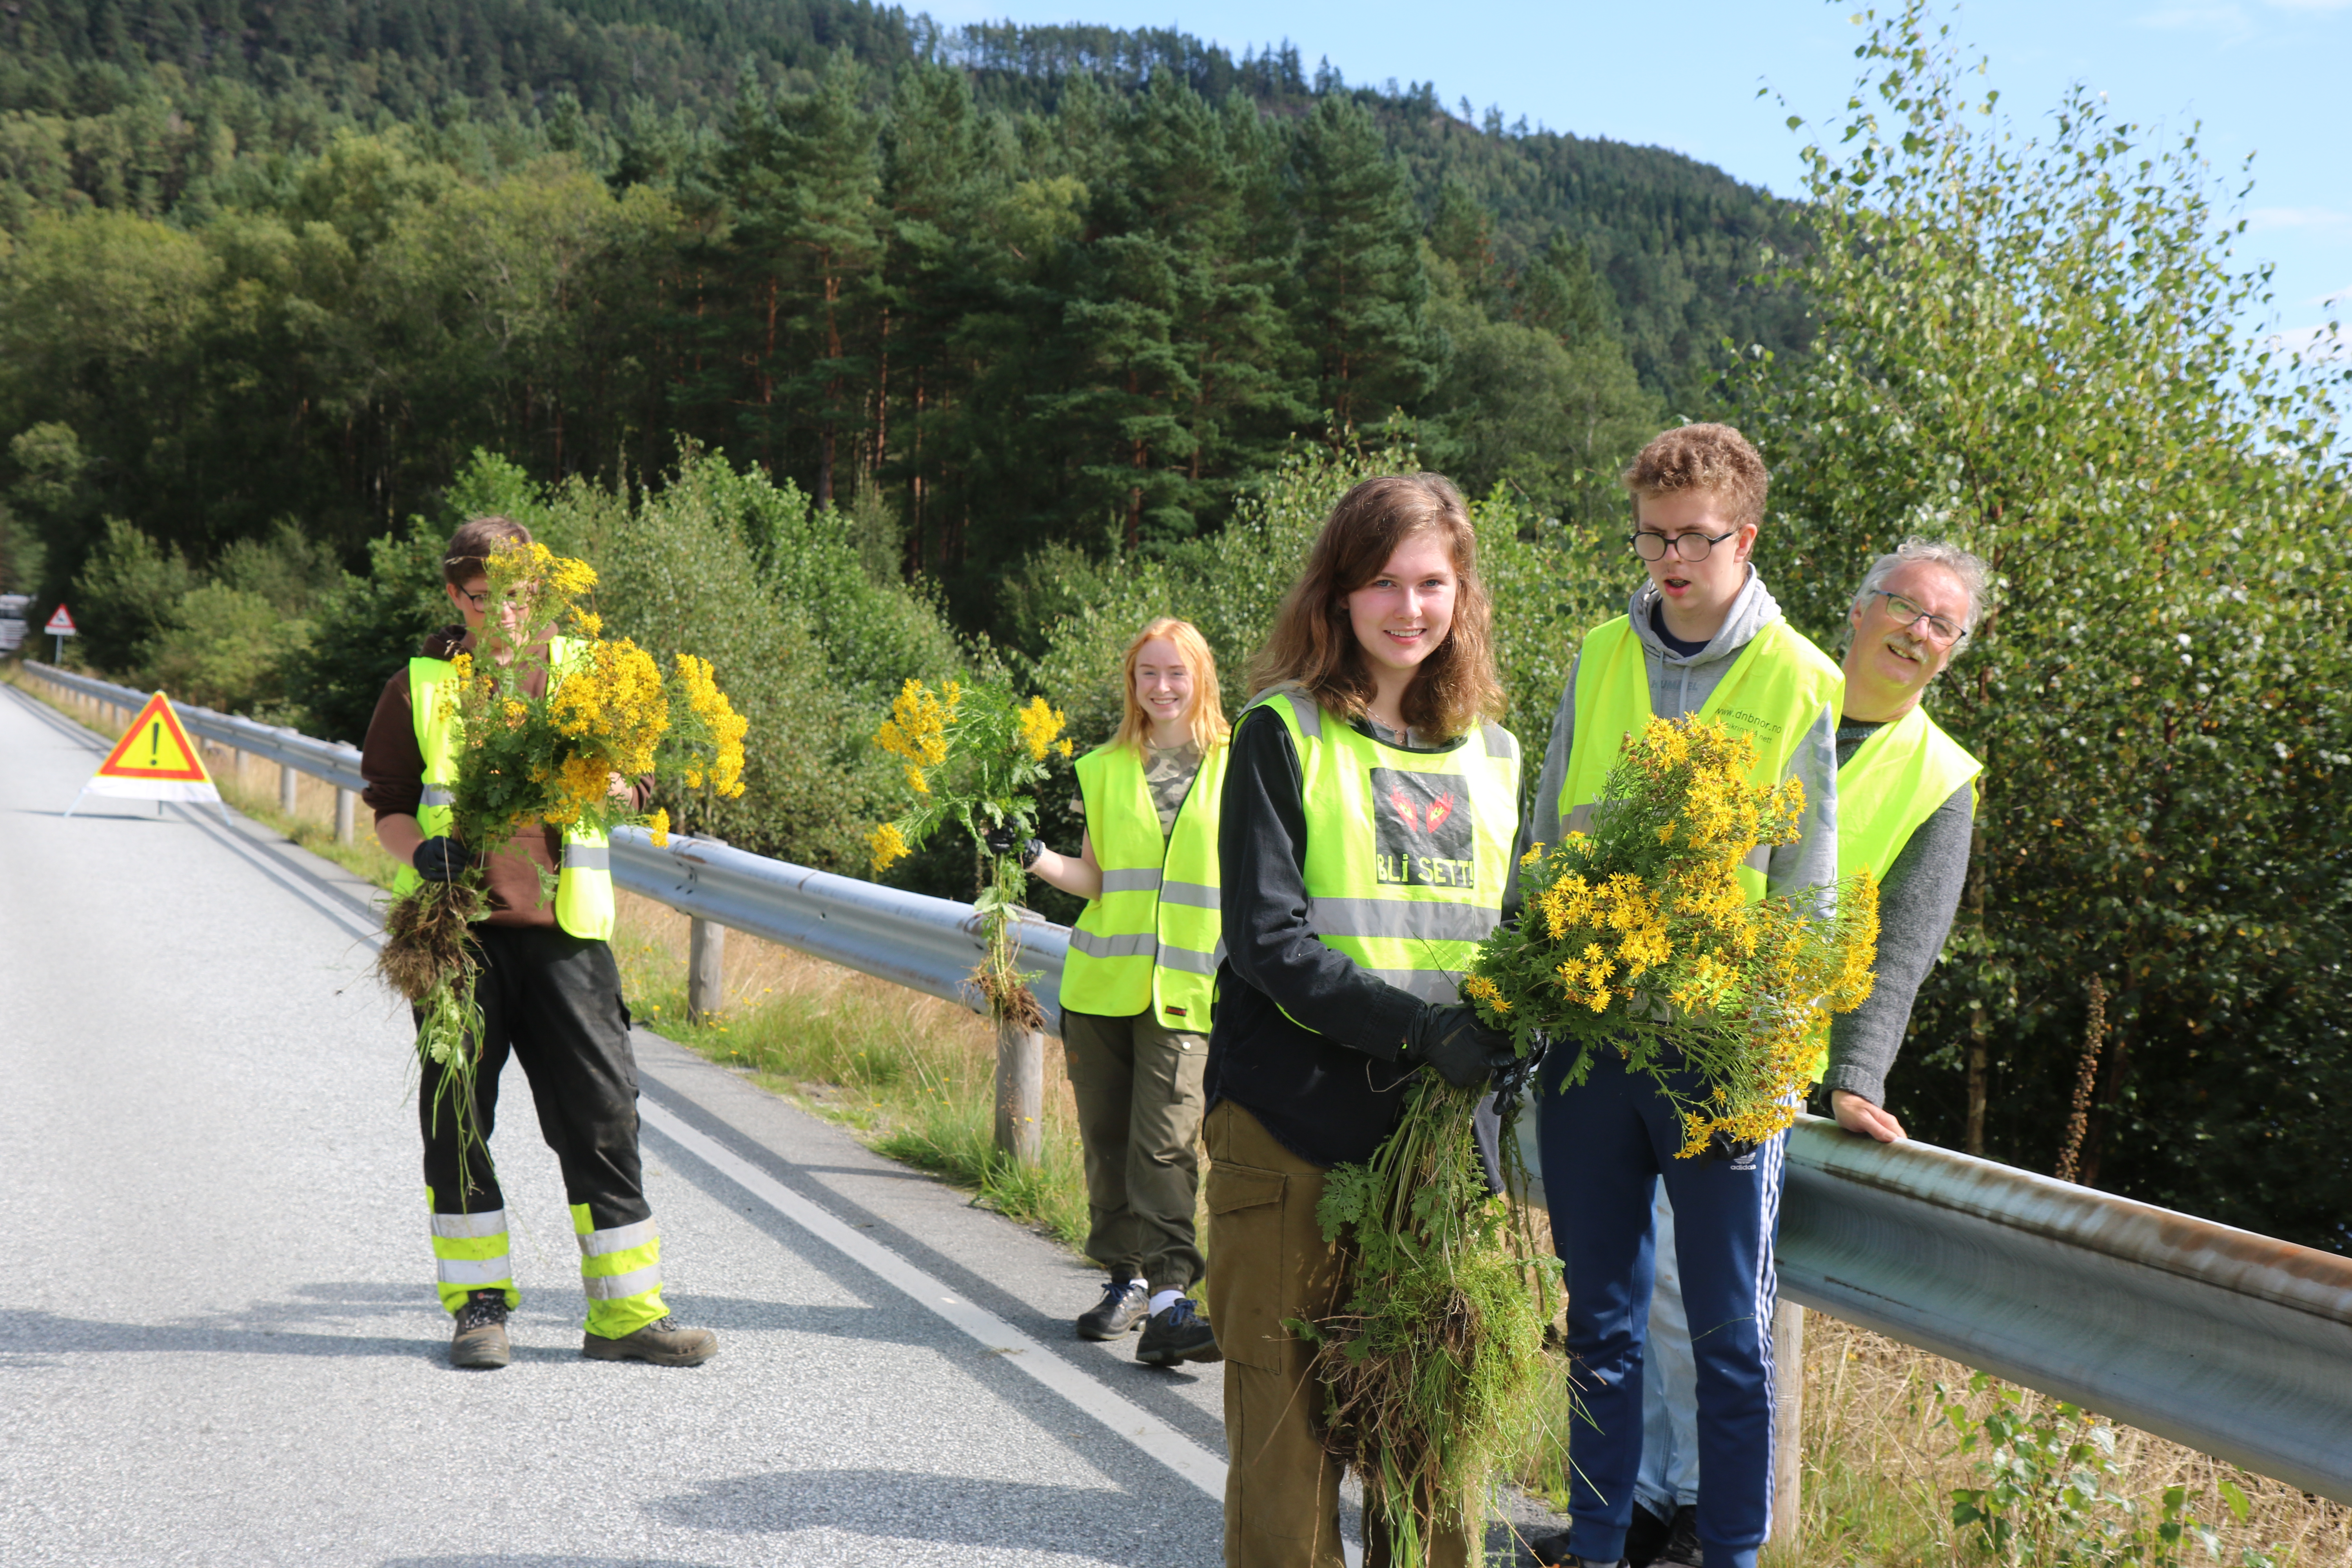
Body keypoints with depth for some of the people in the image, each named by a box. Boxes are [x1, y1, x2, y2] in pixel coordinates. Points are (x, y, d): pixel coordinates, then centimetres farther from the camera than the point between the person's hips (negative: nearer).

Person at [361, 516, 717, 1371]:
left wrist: (596, 780, -8)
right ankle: (479, 1304, 16)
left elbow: (628, 784, 15)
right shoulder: (419, 688, 6)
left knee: (601, 1113, 0)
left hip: (562, 927, 1)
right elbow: (388, 803, 9)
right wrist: (420, 851, -13)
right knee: (457, 1117, 2)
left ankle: (627, 1310, 10)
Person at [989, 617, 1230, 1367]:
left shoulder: (1234, 769, 4)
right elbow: (1095, 878, 8)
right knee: (1107, 1137, 7)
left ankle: (1170, 1298, -16)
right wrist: (1035, 857, -8)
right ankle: (1127, 1280, 20)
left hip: (1186, 990, -3)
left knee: (1166, 1141, -14)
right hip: (1102, 985, 3)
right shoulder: (1106, 769, 10)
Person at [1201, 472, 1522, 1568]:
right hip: (1294, 1129, -4)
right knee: (1291, 1421, 1)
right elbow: (1270, 941, -10)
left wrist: (1504, 1042, -1)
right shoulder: (1284, 734, -2)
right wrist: (1420, 1031, -20)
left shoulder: (1490, 755, 13)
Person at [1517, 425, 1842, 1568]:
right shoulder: (1599, 657, 8)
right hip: (1586, 1030, 3)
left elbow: (1807, 893, -2)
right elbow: (1545, 837, 13)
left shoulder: (1800, 683, -3)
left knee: (1730, 1332, 5)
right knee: (1601, 1316, 13)